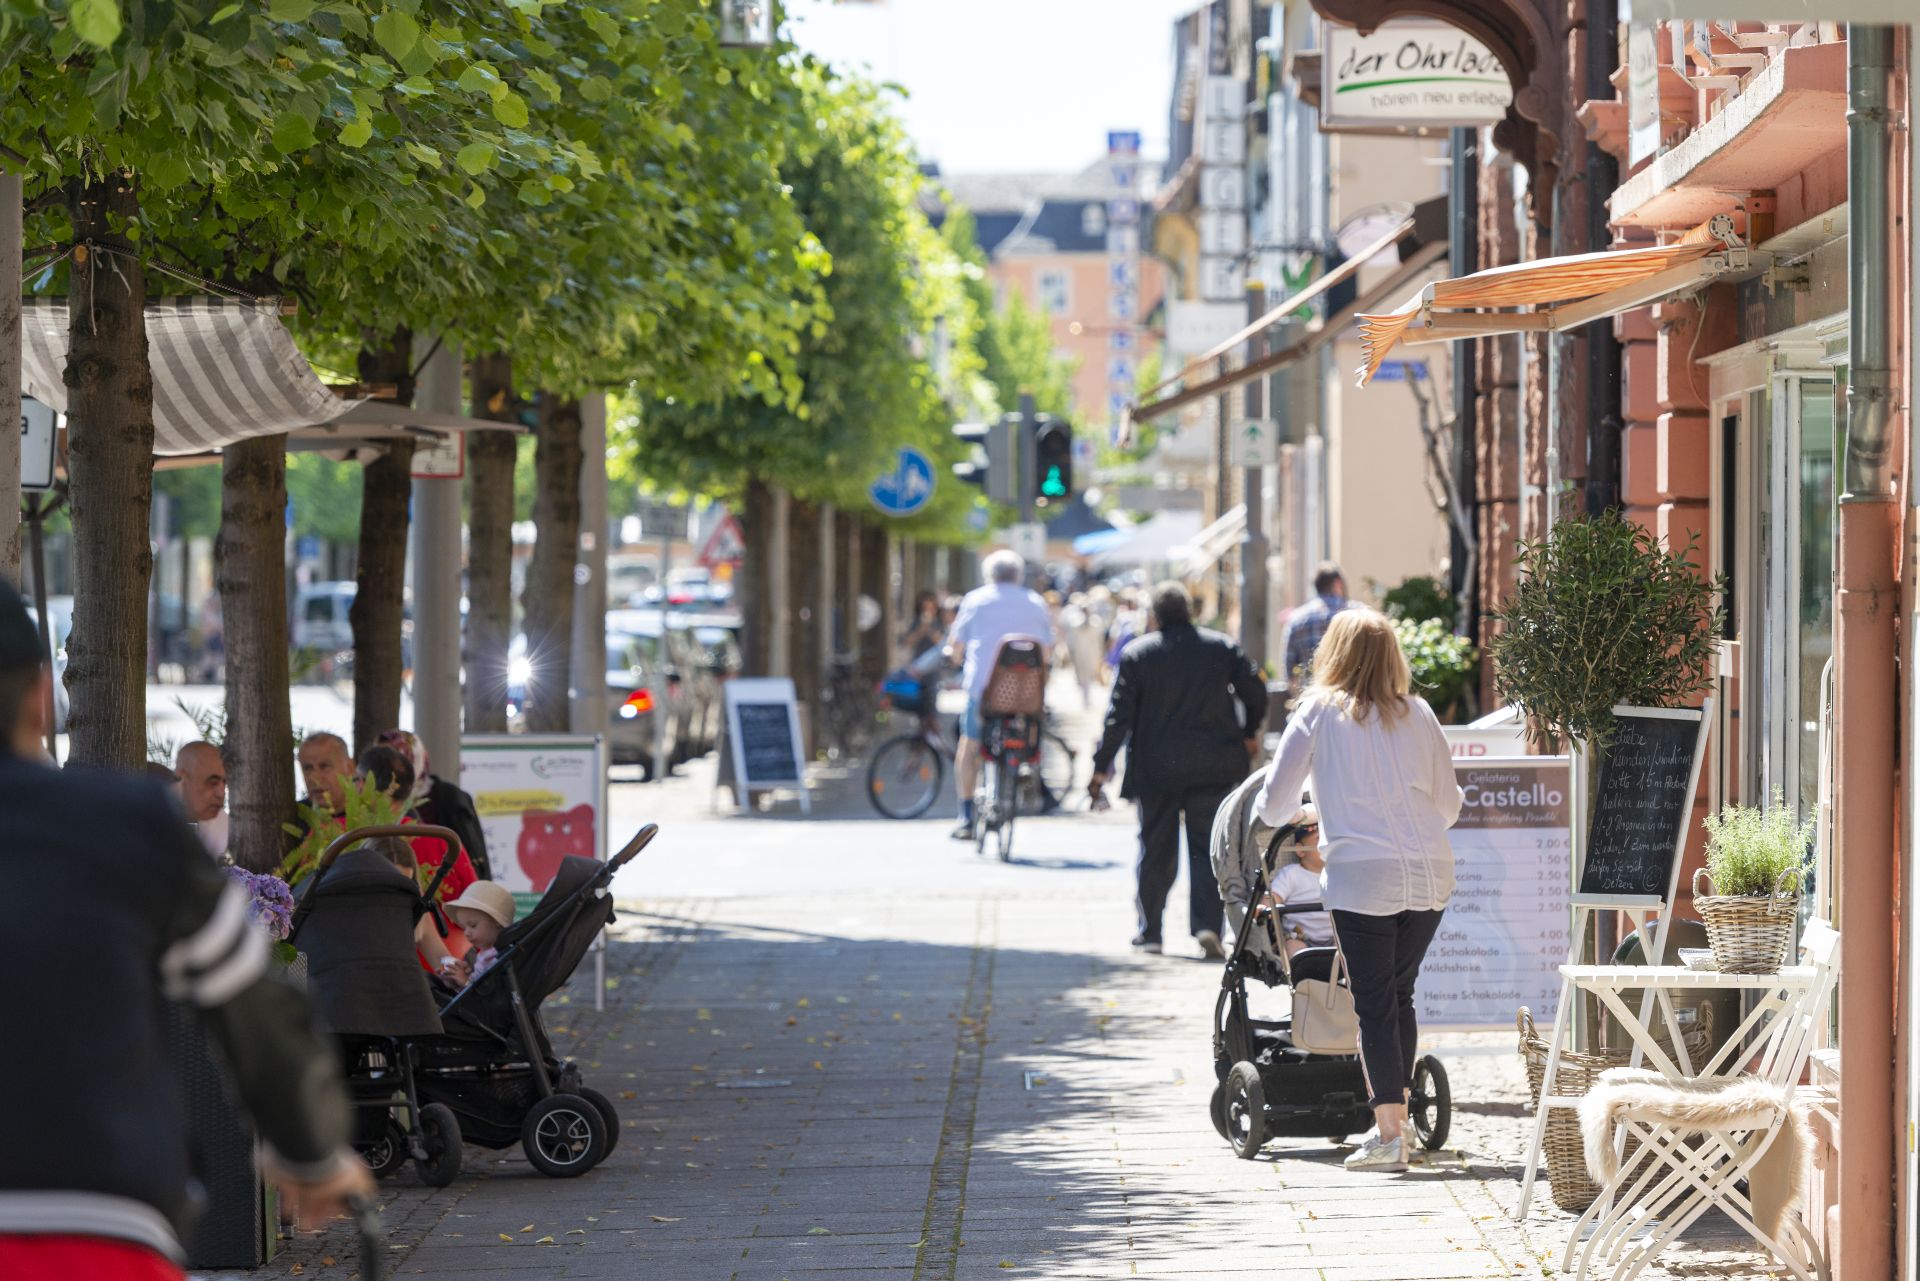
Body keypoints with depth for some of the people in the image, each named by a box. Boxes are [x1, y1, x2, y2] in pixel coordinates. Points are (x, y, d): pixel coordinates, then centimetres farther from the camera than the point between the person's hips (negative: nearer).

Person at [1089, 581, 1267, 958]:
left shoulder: (1137, 653, -3)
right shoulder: (1222, 647, 2)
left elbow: (1118, 715, -5)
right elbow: (1256, 692, 5)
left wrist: (1101, 767, -1)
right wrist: (1249, 734, 24)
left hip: (1156, 770, -1)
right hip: (1214, 768, 1)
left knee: (1156, 851, 10)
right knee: (1208, 849, 3)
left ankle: (1149, 931, 15)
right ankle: (1208, 924, -12)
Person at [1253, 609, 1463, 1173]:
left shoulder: (1318, 713, 2)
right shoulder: (1418, 715, 9)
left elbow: (1274, 804, 4)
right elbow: (1450, 804, 15)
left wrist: (1264, 811, 27)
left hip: (1362, 874, -3)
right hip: (1429, 874, 3)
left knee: (1374, 1003, 0)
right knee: (1400, 996, 16)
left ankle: (1388, 1135, -3)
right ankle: (1396, 1118, 21)